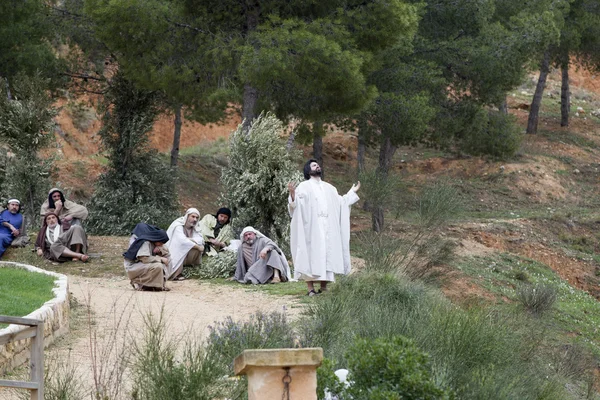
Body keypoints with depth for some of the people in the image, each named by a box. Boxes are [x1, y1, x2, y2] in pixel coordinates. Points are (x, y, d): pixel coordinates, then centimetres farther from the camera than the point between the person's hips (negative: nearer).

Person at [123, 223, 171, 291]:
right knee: (158, 266, -30)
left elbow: (166, 253, 10)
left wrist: (160, 249, -13)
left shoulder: (153, 243, 4)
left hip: (143, 265, 9)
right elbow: (145, 258, -30)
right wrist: (160, 259, -20)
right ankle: (139, 284, -15)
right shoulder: (145, 242, -23)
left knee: (166, 261, 1)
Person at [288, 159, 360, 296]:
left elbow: (341, 202, 25)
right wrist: (292, 194, -27)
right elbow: (295, 204, -8)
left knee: (327, 255, 1)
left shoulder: (329, 188, 21)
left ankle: (324, 287, 5)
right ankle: (311, 289, -10)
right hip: (312, 228, -5)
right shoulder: (304, 186, 3)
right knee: (311, 255, -9)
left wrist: (352, 192, 24)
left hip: (328, 228, 5)